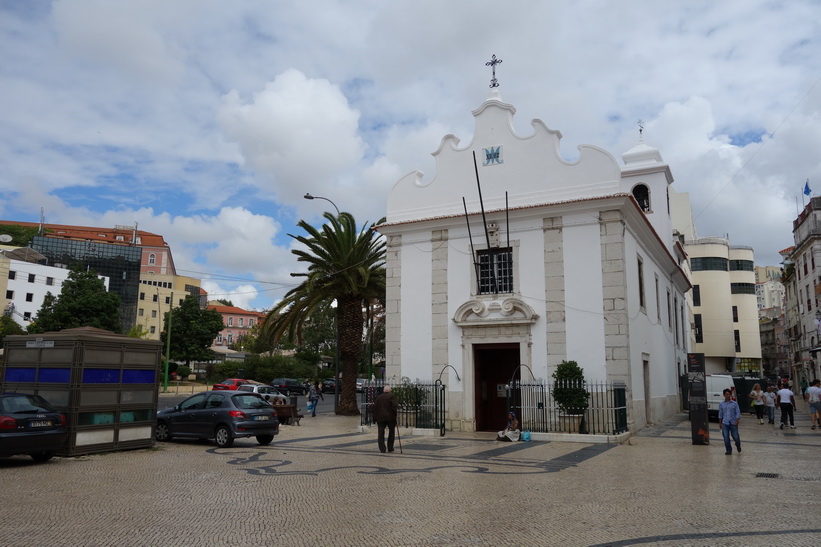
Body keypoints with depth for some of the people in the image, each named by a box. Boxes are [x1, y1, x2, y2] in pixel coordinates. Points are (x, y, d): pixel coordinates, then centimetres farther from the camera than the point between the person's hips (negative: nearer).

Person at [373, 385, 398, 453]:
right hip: (390, 417, -2)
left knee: (381, 434, 4)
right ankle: (390, 448, 14)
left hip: (380, 417, 2)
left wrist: (375, 418, 12)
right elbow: (394, 405, -15)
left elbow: (375, 408, 9)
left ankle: (382, 449, -4)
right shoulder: (392, 396, -2)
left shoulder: (379, 397, 11)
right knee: (391, 432, 13)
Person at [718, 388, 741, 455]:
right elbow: (720, 414, 12)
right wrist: (720, 423, 12)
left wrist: (737, 421, -13)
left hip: (733, 423, -1)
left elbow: (738, 412, -1)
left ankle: (738, 446, 35)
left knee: (736, 437, 2)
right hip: (725, 423, 1)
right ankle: (728, 450, 13)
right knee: (726, 438, -2)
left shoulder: (734, 403, 0)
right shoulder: (721, 404, 6)